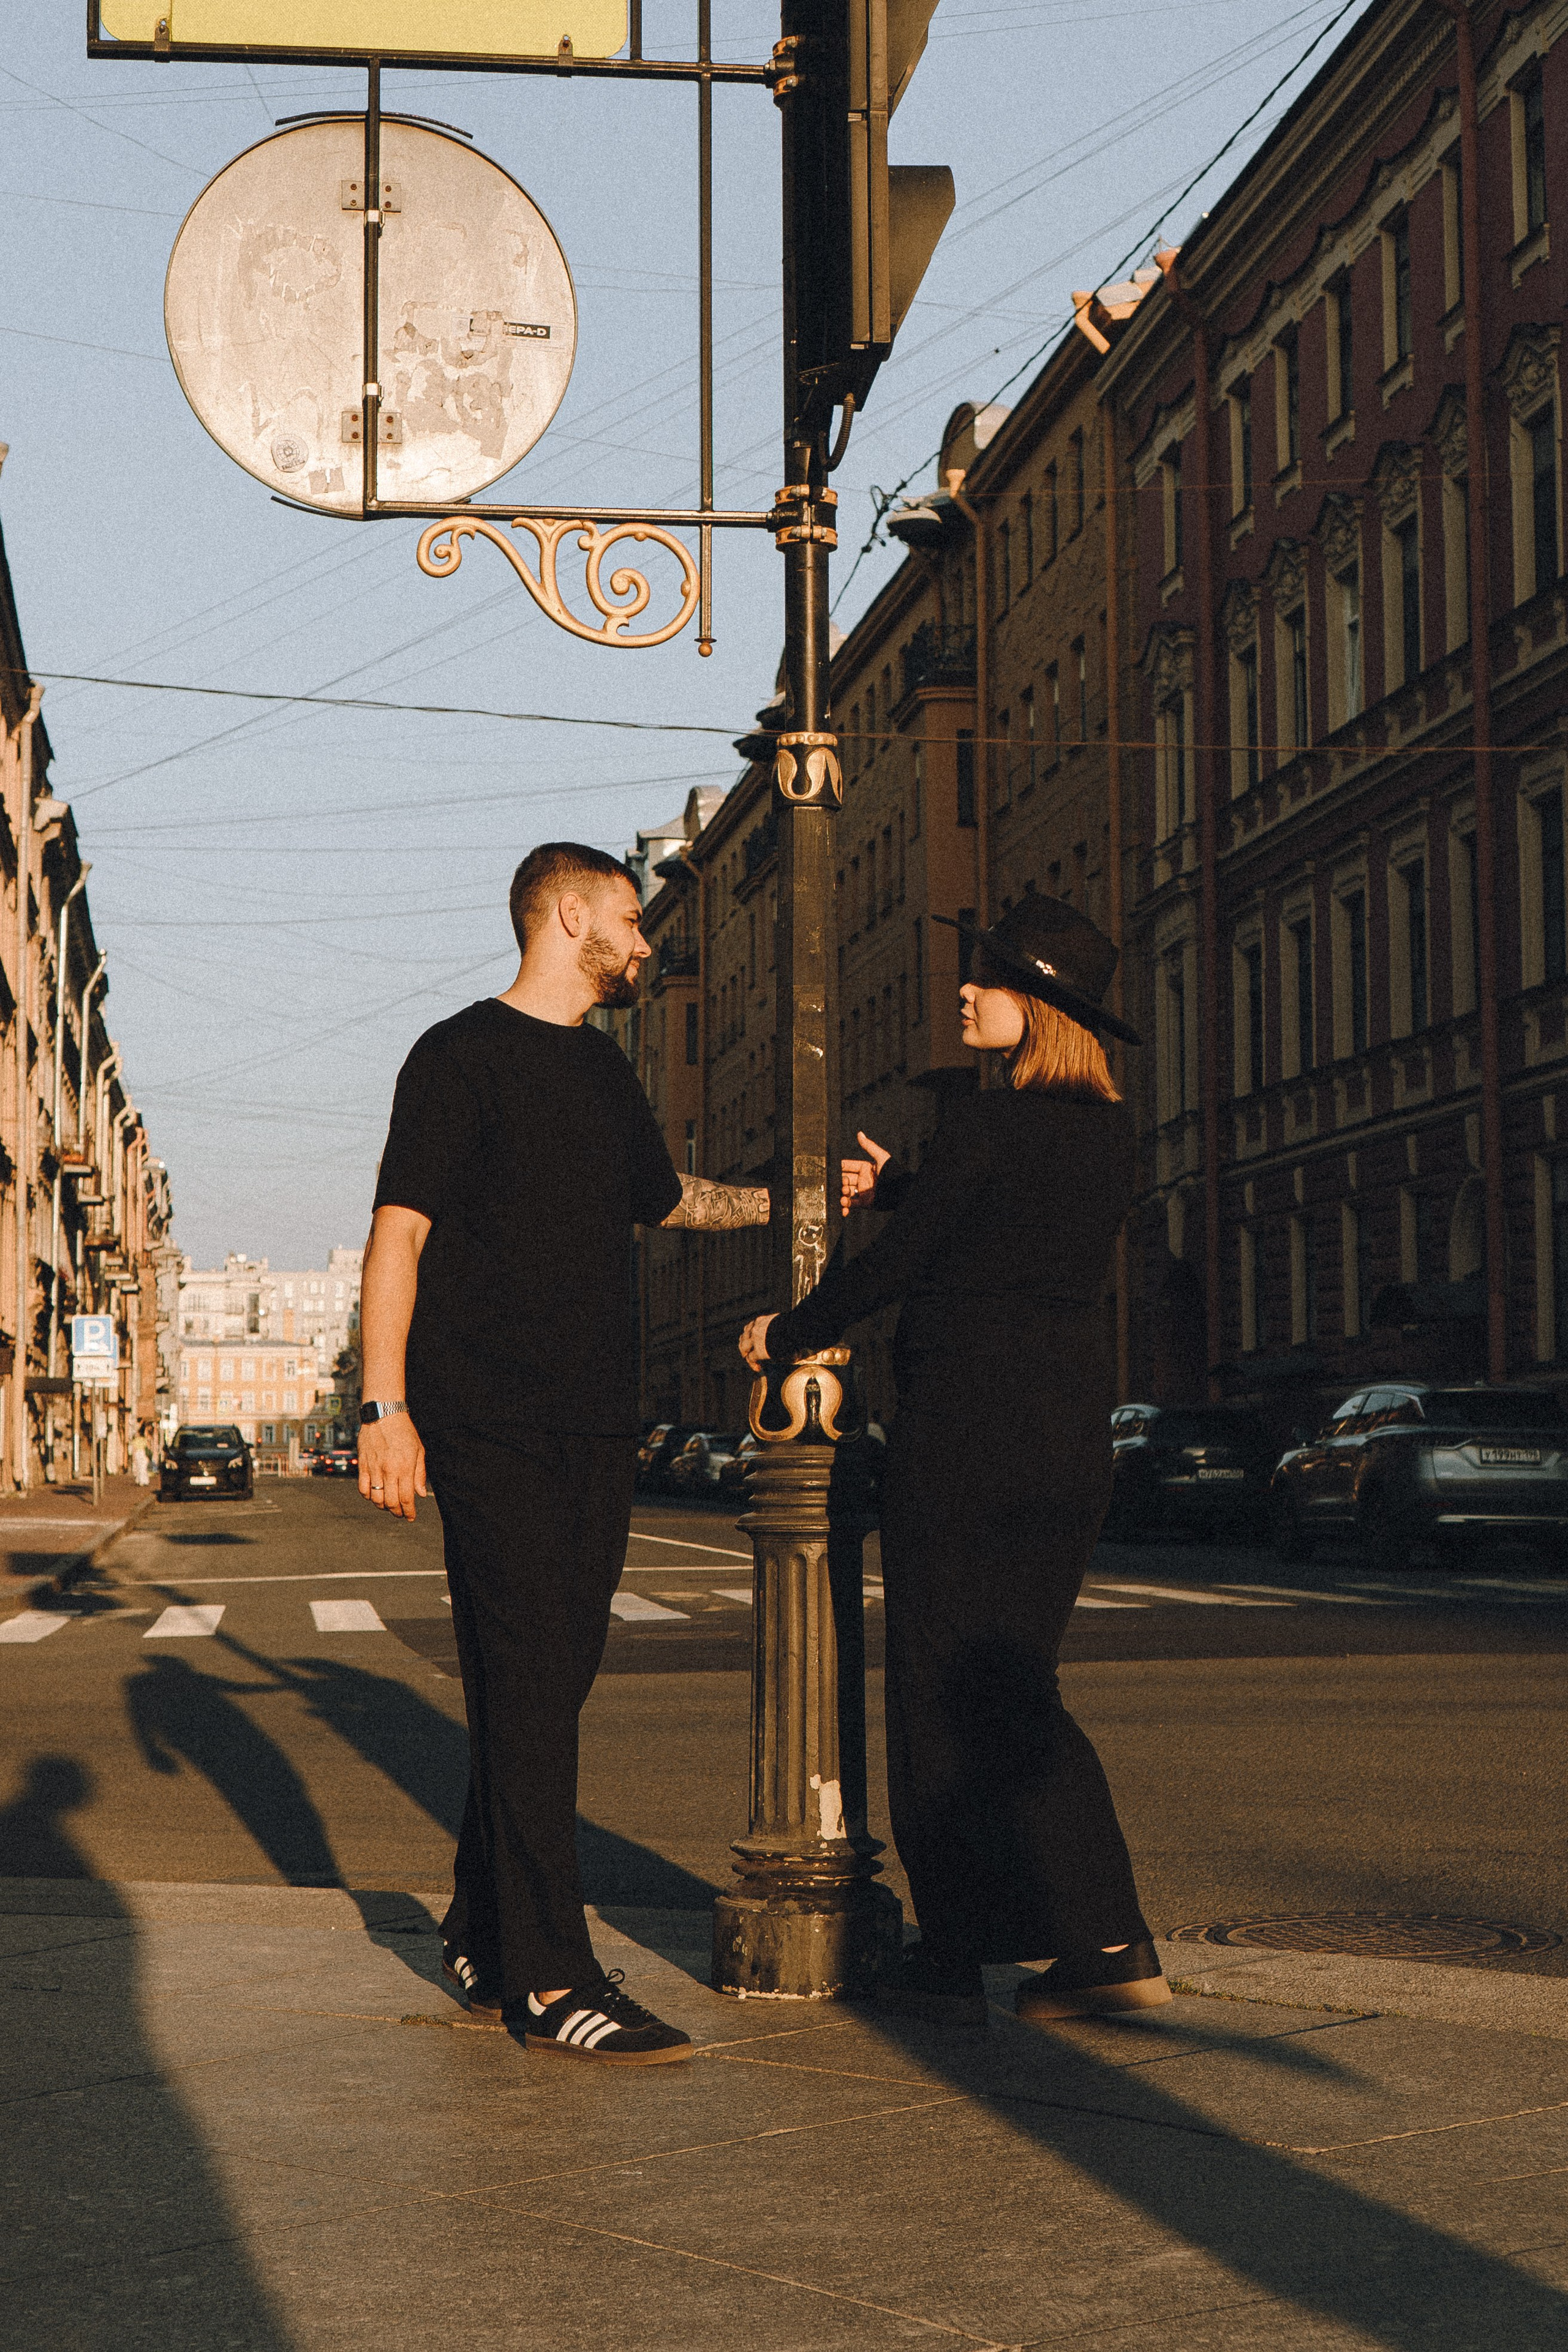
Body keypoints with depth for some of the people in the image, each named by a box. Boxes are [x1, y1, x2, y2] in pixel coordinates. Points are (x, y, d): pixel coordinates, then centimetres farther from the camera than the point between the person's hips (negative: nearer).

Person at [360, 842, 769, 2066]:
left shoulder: (603, 1070, 20)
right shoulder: (462, 1056, -3)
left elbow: (669, 1197, 37)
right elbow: (399, 1233, -9)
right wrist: (386, 1406, -16)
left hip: (595, 1430, 7)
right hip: (490, 1427, -7)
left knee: (547, 1685, 8)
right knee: (529, 1686, -10)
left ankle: (485, 1941, 20)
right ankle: (549, 1979, -9)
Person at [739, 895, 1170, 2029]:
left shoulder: (983, 1129, -14)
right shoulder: (1108, 1134, 9)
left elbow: (896, 1267, -7)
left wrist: (785, 1333, 8)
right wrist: (901, 1188, 32)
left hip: (966, 1429, -7)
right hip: (1071, 1433, 7)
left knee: (943, 1691, 2)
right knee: (1017, 1687, 15)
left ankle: (955, 1950, 8)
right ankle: (1106, 1941, 11)